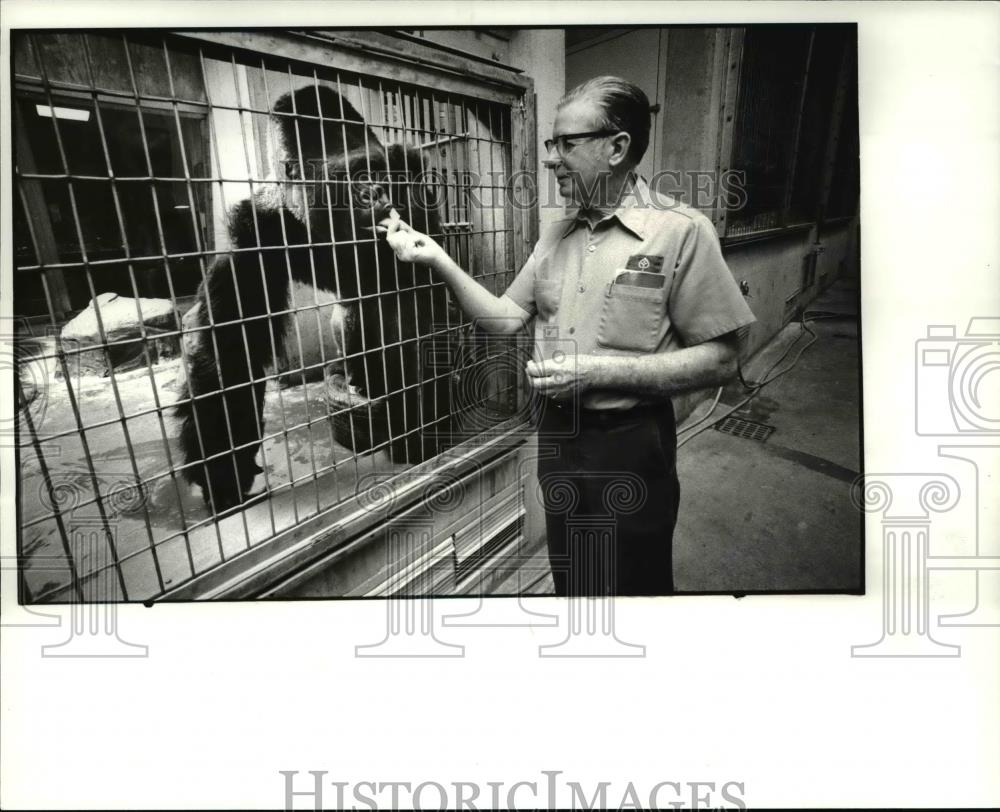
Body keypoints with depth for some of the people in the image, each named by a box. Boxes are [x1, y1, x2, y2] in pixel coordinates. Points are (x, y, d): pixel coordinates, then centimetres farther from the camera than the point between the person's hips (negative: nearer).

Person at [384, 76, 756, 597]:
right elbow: (505, 319, 4)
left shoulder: (681, 231, -14)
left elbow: (719, 360, -16)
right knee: (569, 581, 23)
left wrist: (596, 370, -23)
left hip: (630, 446, -5)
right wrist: (439, 261, -9)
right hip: (558, 435, 6)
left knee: (633, 585, 15)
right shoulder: (557, 236, 6)